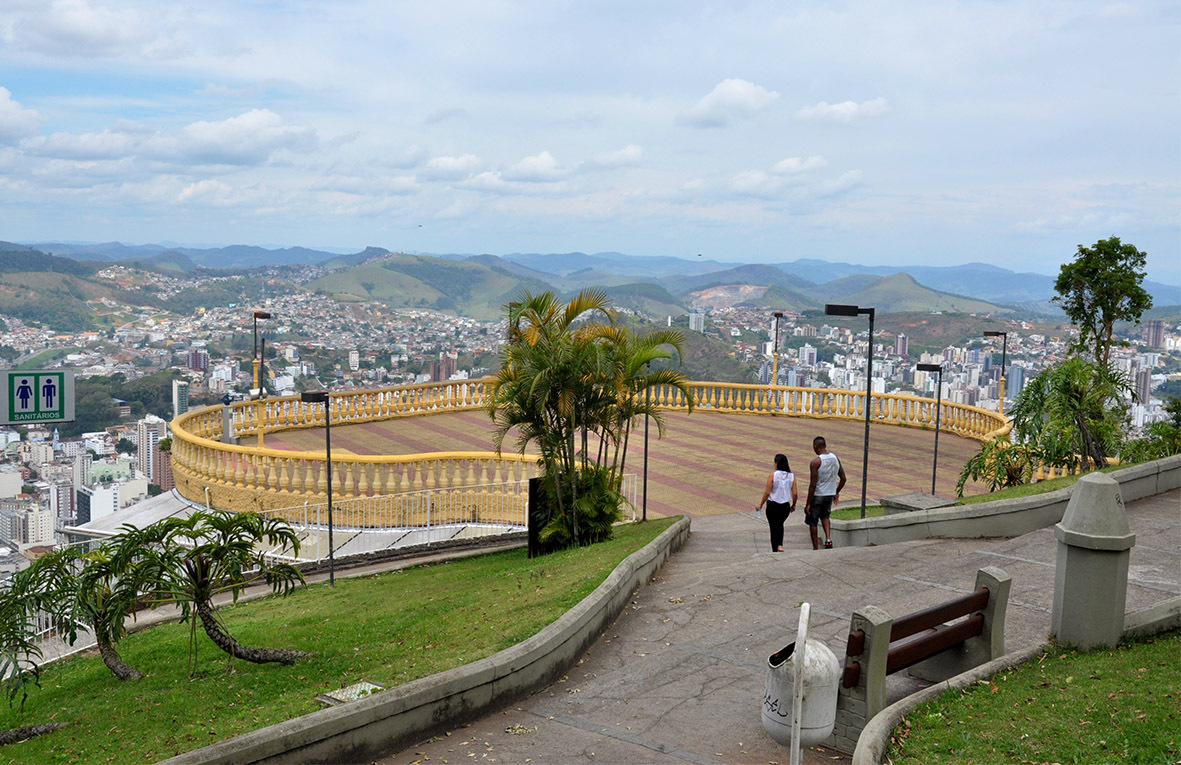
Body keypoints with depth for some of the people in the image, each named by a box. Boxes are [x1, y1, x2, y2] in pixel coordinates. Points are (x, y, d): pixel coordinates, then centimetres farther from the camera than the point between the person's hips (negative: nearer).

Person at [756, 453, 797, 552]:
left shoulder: (772, 476, -12)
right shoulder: (792, 476, -3)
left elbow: (767, 493, -13)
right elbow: (795, 493, -3)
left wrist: (760, 505, -1)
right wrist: (793, 505, 13)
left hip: (773, 506, -3)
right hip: (785, 506, 4)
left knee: (774, 527, 7)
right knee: (780, 524, 26)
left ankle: (775, 551, 7)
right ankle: (780, 545, 11)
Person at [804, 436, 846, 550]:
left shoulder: (815, 462, -20)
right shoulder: (835, 458, 0)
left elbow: (813, 485, -21)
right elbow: (843, 478, 7)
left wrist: (808, 504, -14)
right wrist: (837, 493, 22)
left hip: (817, 496, -6)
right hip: (830, 495, 6)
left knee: (812, 522, 10)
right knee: (825, 516, 29)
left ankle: (816, 549, 15)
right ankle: (828, 539, 7)